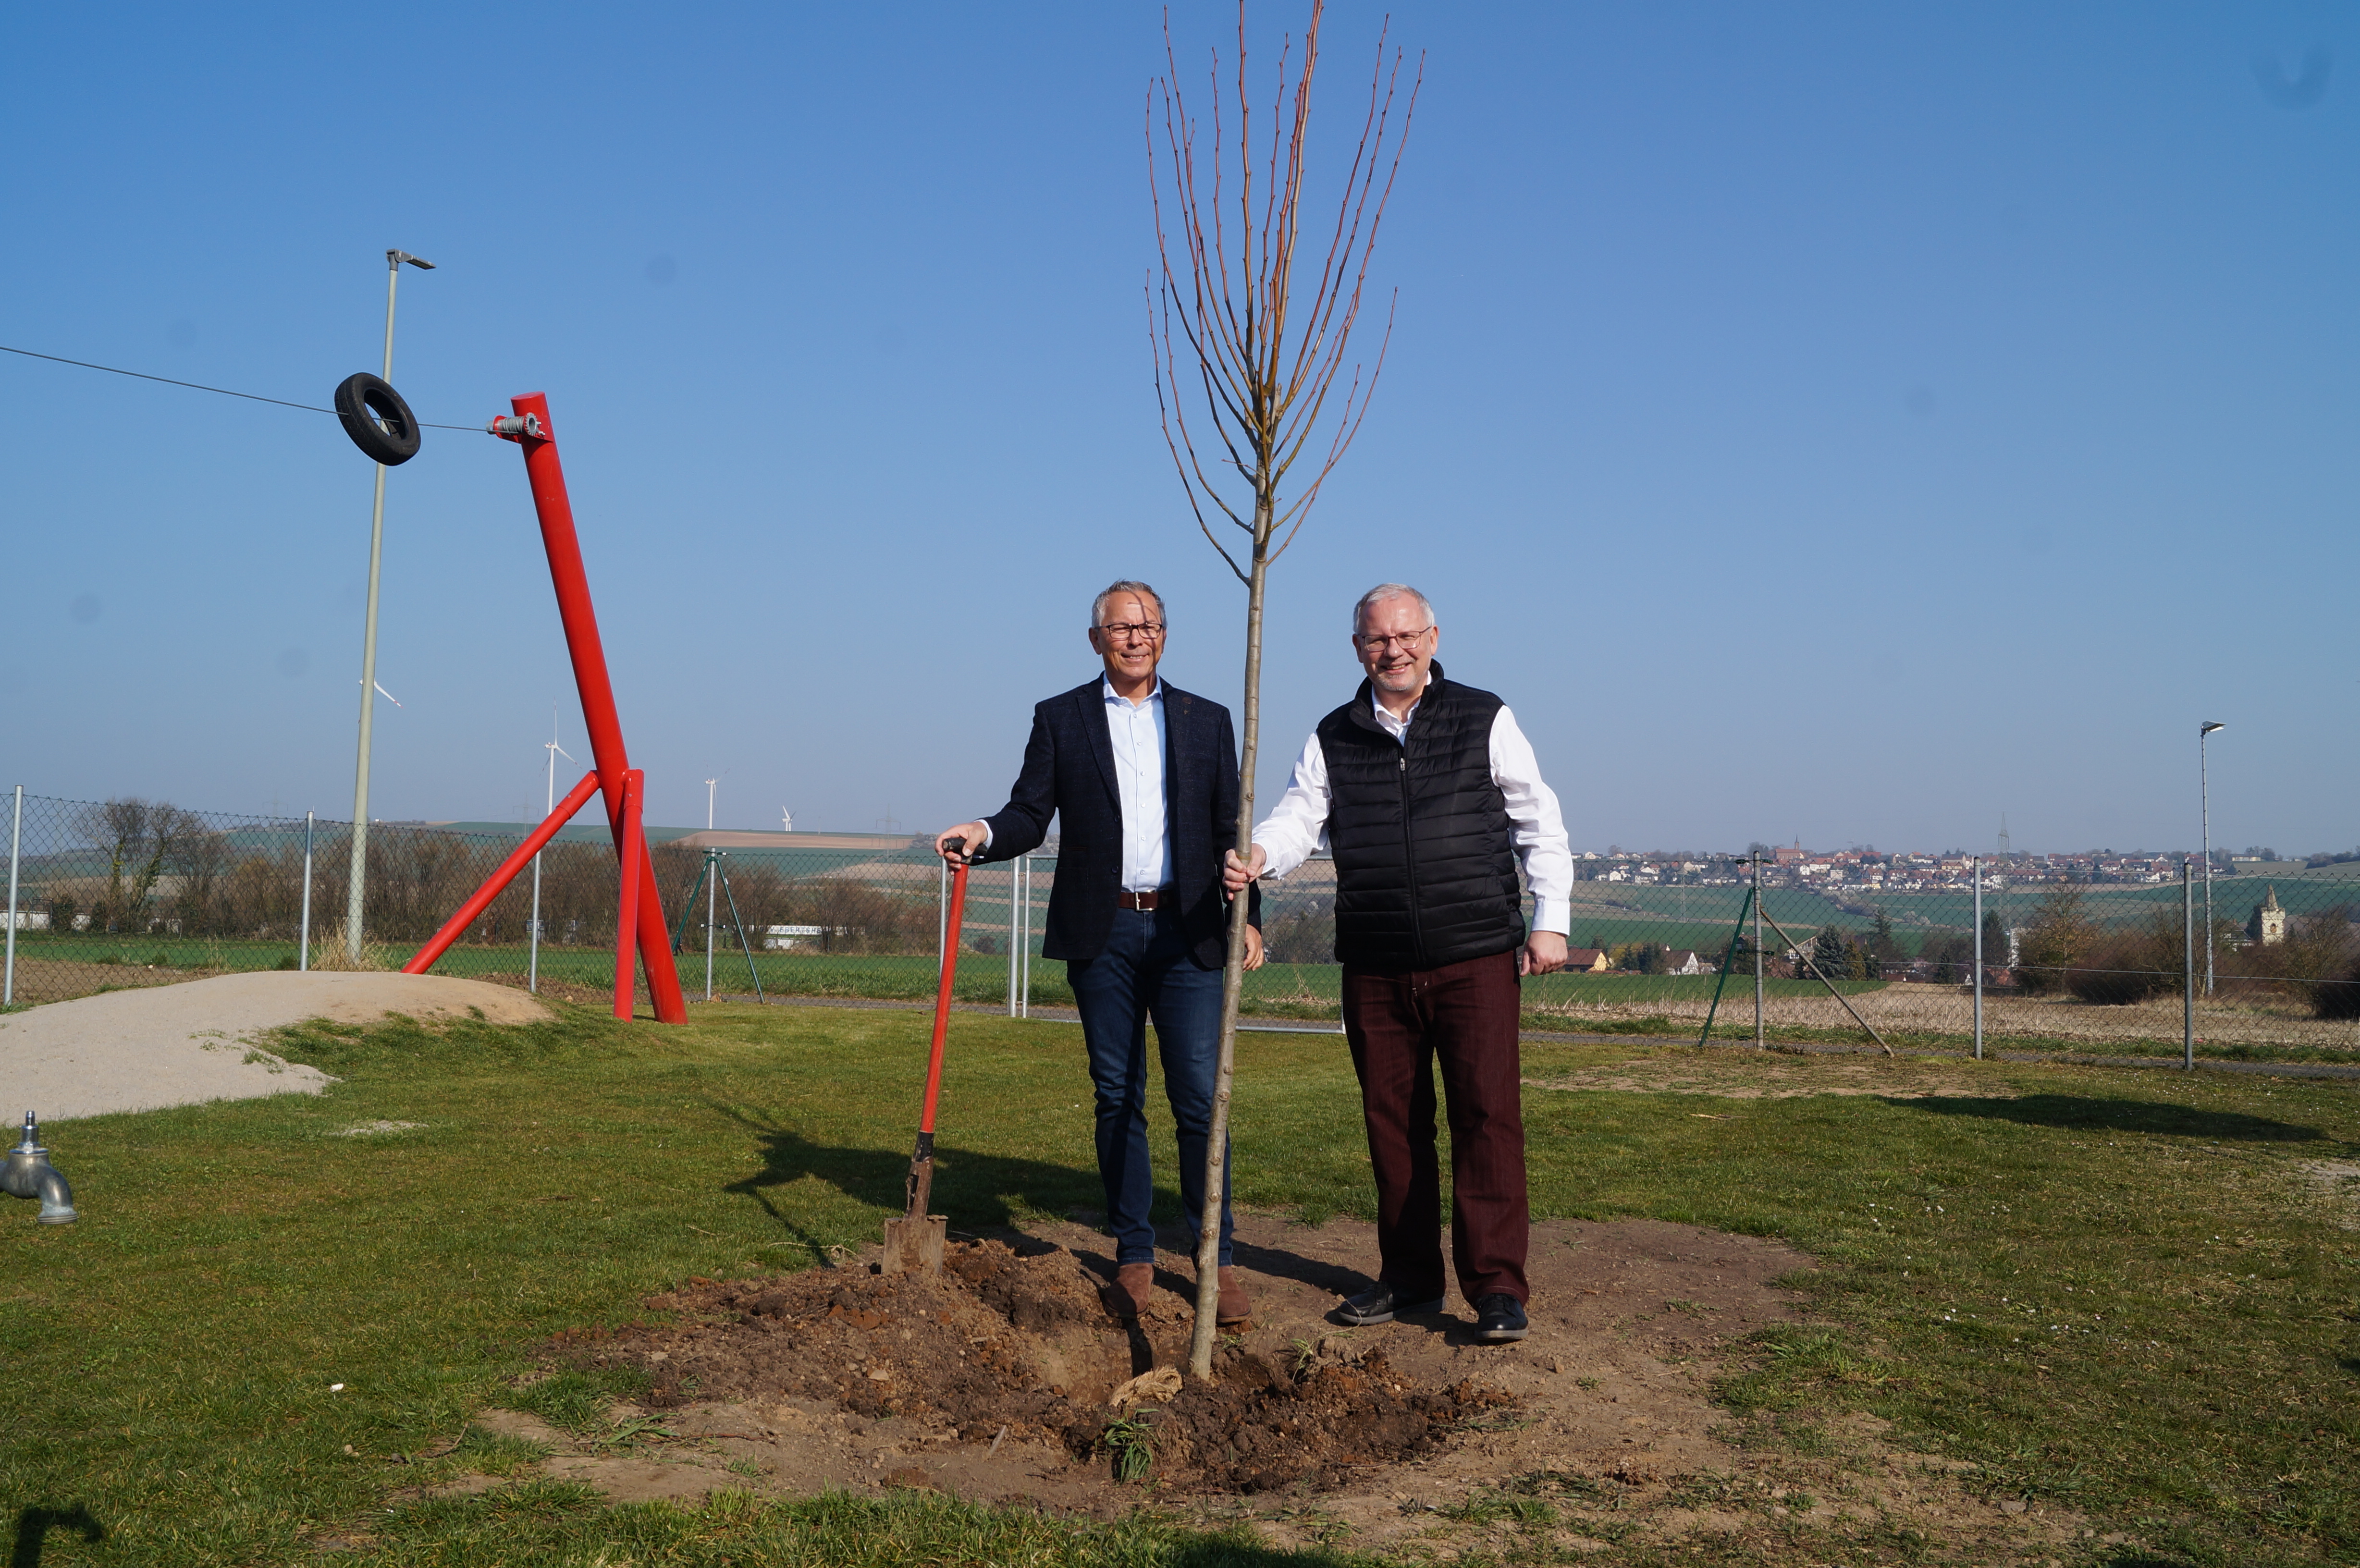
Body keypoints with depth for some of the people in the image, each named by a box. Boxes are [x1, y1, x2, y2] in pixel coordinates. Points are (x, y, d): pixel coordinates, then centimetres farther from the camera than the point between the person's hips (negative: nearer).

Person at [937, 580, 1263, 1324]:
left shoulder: (1207, 720, 12)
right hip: (1102, 934, 0)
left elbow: (1230, 829, 10)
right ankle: (1134, 1256, 16)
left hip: (1187, 932, 0)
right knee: (1118, 1098, 6)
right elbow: (1031, 813, 3)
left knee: (1200, 1098, -2)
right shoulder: (1061, 718, 9)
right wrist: (985, 833, -18)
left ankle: (1215, 1259, 7)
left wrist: (1247, 916, -1)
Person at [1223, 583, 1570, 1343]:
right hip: (1375, 968, 3)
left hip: (1475, 958, -3)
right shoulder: (1333, 738, 11)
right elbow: (1300, 816, 3)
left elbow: (1538, 823, 6)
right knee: (1391, 1119, 8)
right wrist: (1258, 856, -19)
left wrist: (1550, 920, 0)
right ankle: (1410, 1278, 20)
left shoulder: (1485, 720, 5)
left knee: (1486, 1114, -6)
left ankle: (1498, 1287, 0)